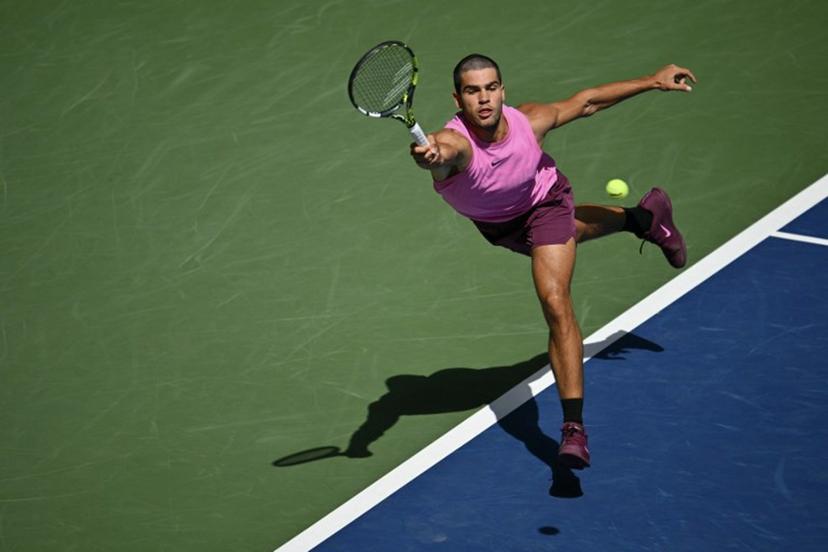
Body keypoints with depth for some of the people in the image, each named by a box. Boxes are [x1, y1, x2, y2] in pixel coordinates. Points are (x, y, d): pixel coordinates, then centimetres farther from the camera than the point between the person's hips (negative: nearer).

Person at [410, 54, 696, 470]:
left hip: (543, 201, -2)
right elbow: (442, 151, -69)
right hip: (495, 225, 2)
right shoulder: (454, 142, -43)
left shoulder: (529, 122, -34)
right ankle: (642, 219, 63)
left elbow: (586, 101, -16)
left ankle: (574, 427, -14)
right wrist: (430, 155, -94)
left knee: (556, 303, -19)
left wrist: (653, 82, -11)